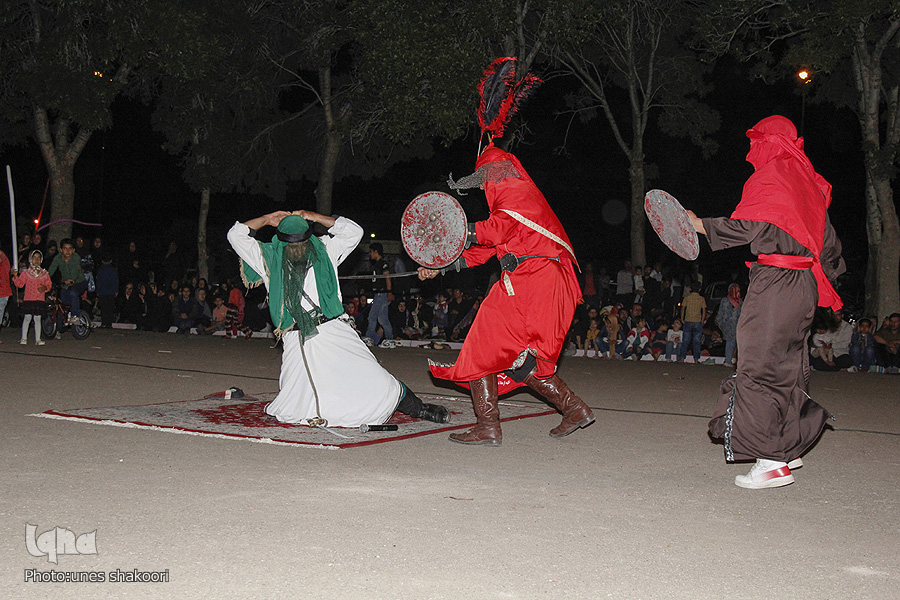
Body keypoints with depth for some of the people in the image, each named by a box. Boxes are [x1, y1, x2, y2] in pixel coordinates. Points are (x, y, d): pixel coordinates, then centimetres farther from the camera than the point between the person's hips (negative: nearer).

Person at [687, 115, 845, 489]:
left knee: (759, 367, -8)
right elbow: (826, 239, 22)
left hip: (774, 282, -9)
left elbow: (747, 227, -17)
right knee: (786, 365, 16)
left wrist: (700, 225, -11)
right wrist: (830, 269, 35)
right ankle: (789, 448, 24)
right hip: (805, 282, 9)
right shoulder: (809, 181, 18)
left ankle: (772, 462, -11)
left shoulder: (768, 178, -7)